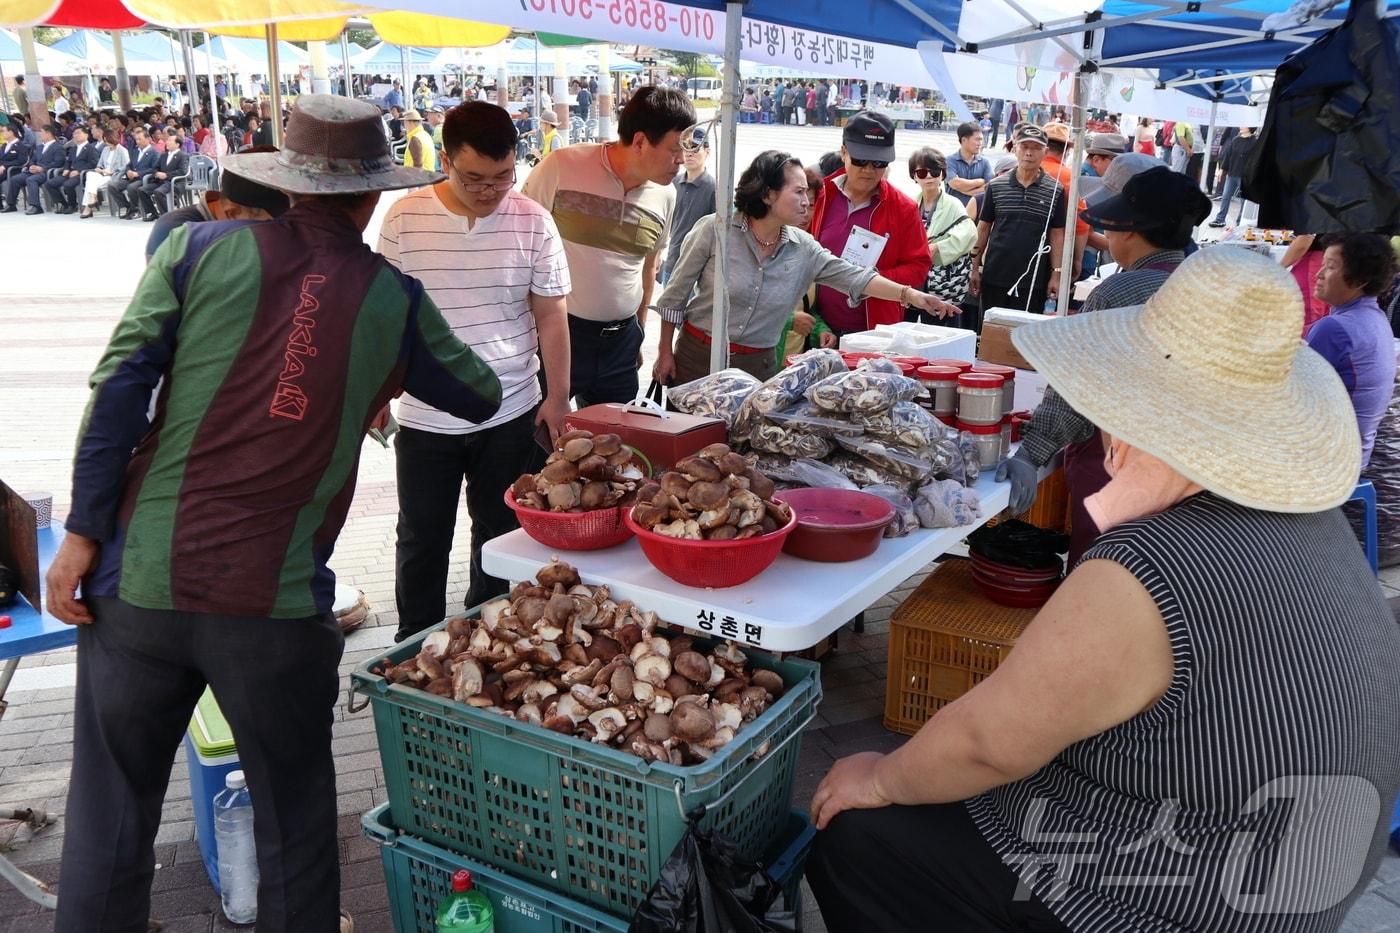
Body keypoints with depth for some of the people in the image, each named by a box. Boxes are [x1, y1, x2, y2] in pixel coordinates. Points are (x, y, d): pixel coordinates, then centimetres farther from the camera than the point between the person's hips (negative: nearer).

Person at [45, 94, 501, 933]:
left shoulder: (203, 250, 0)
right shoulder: (394, 299, 0)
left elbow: (120, 385, -5)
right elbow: (482, 395, 13)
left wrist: (85, 531, -1)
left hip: (140, 581, 2)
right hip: (275, 603, -1)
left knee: (111, 813, 17)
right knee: (295, 816, 17)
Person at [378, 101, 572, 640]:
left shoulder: (532, 222, -4)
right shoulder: (404, 220, -6)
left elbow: (550, 317, 1)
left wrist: (557, 398, 1)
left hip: (512, 415, 1)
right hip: (425, 417, 0)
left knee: (501, 533, 15)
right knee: (421, 541, 12)